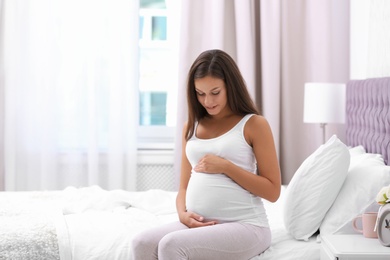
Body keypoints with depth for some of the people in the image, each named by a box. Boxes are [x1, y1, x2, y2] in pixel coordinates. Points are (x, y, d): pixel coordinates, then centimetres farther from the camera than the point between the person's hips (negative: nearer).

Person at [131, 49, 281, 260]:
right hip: (199, 225, 5)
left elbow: (272, 191, -4)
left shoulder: (254, 124, 0)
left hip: (245, 226, -5)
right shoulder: (191, 127, 15)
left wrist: (225, 167, -12)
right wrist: (183, 214, -5)